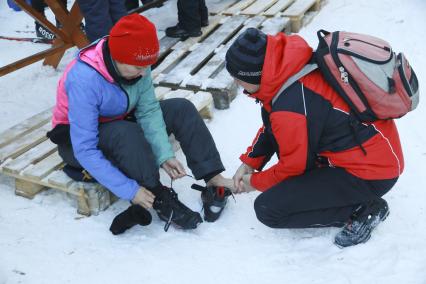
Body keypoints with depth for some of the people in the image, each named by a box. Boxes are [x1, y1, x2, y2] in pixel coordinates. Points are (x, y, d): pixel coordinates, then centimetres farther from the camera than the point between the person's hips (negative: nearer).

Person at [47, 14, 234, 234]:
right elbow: (85, 150, -34)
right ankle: (162, 201, -23)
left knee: (181, 109, -11)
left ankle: (213, 178, -12)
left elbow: (148, 111, -11)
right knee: (127, 133, -38)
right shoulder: (84, 80, -35)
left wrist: (164, 155, -25)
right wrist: (130, 191, -35)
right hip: (75, 139, -6)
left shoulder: (137, 64, -18)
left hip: (121, 121, 6)